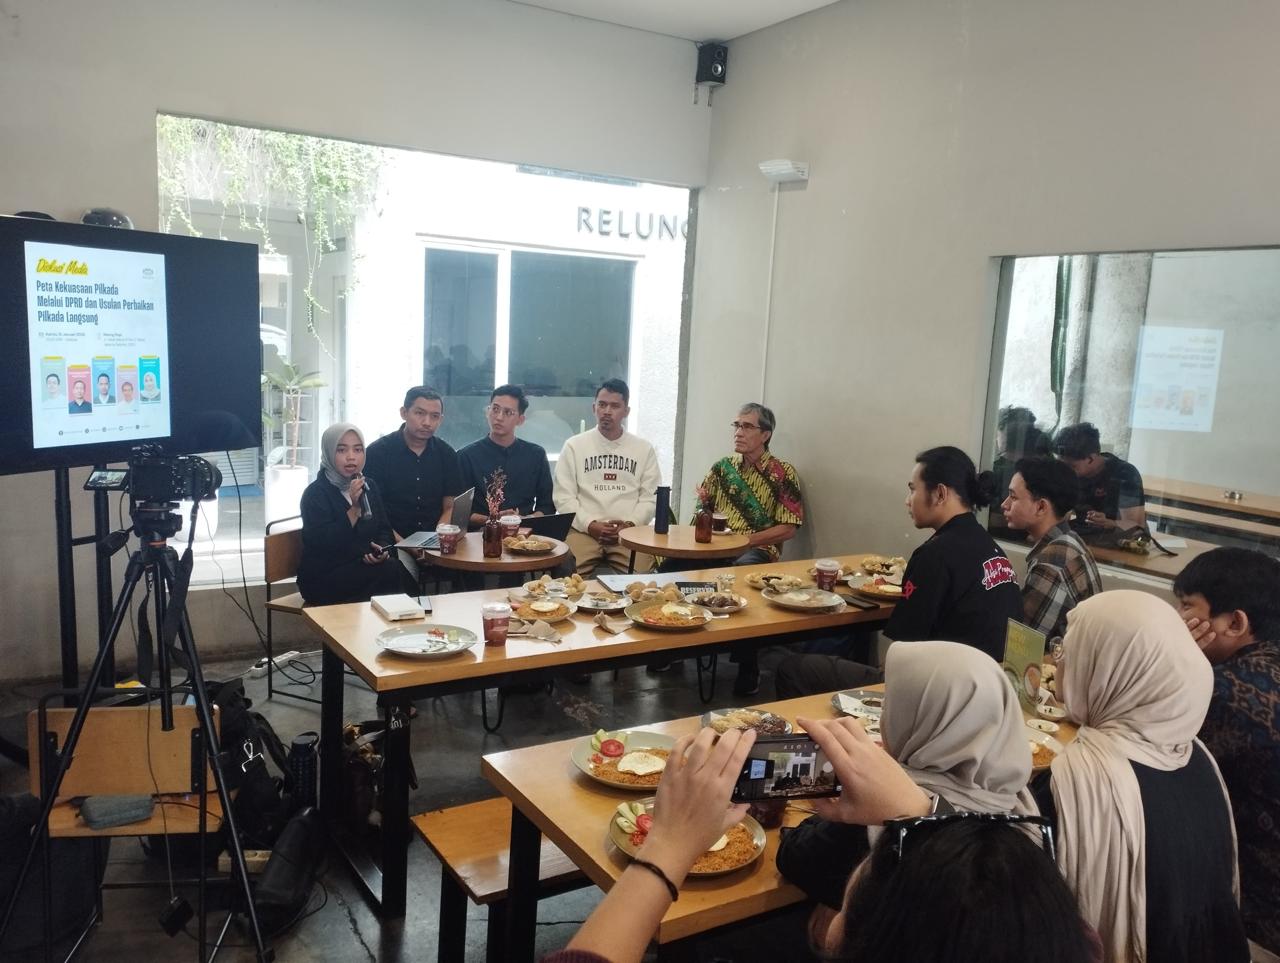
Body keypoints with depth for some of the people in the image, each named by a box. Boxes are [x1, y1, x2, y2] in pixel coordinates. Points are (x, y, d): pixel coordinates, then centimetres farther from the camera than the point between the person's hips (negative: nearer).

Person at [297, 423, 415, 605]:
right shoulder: (315, 493, -8)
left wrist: (382, 549, -7)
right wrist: (354, 508, -23)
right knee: (392, 570, -27)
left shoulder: (369, 487, 12)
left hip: (365, 567, 6)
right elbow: (322, 543, -18)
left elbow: (384, 529, 16)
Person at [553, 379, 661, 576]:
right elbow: (564, 496, 4)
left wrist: (630, 524, -9)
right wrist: (590, 524, -10)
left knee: (641, 574, -28)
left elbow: (651, 497, 9)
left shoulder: (644, 449, 13)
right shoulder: (574, 446, 9)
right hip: (584, 529, -1)